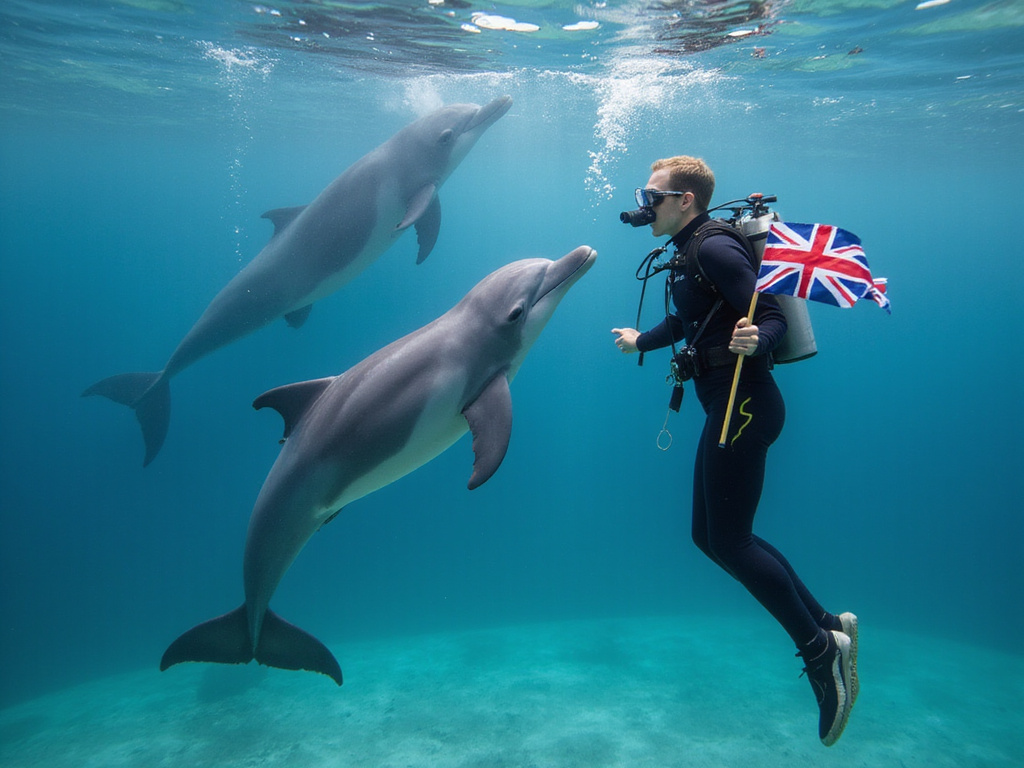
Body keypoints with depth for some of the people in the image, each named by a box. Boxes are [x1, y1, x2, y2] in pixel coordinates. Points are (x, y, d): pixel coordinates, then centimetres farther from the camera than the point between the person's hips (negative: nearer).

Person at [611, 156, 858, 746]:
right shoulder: (690, 252, 17)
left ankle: (820, 649, 7)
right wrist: (642, 341, 43)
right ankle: (828, 624, 19)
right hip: (730, 406, 10)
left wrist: (754, 341, -41)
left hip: (743, 403, -10)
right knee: (711, 536, 11)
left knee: (729, 541, -8)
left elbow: (773, 317, -20)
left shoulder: (714, 248, -13)